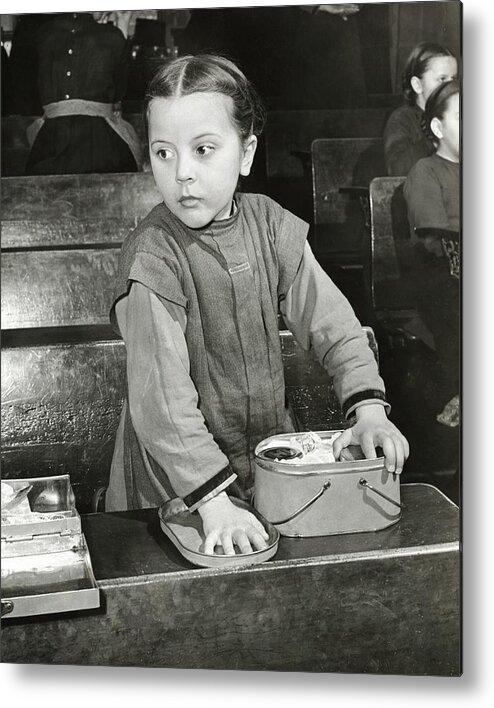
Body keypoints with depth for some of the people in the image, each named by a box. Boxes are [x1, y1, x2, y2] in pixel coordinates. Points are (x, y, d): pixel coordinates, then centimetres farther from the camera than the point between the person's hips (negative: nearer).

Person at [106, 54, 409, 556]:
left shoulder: (270, 225, -5)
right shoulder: (151, 256, -22)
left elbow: (330, 320, -3)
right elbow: (161, 397, -26)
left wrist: (368, 407, -16)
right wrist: (214, 501, -30)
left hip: (269, 449, 5)